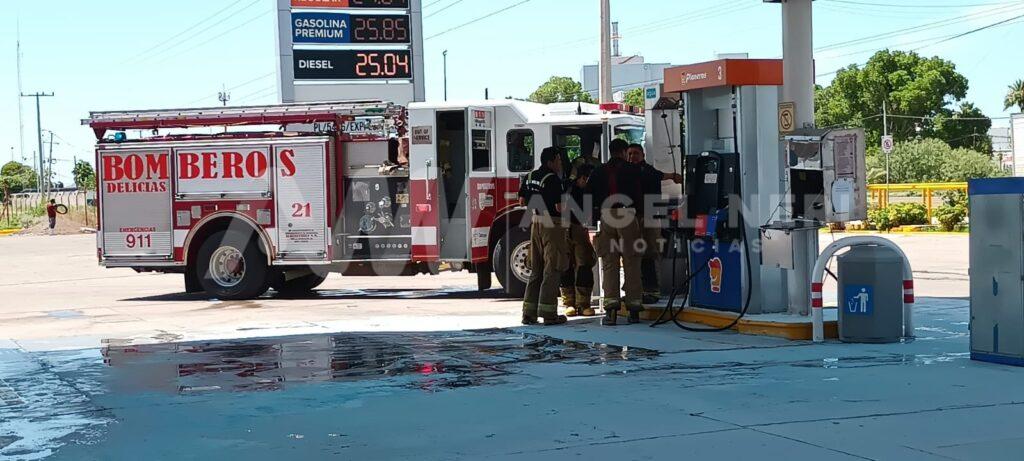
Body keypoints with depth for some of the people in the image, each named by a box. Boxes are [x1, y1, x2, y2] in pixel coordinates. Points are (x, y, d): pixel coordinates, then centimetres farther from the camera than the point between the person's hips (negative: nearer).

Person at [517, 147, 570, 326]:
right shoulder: (553, 179, -16)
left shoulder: (530, 176, 9)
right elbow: (560, 207, -20)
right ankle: (548, 313, -3)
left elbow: (522, 200, 15)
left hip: (536, 223, 8)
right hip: (552, 225, -8)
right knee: (552, 269, -2)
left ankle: (529, 313, 13)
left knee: (536, 269, 13)